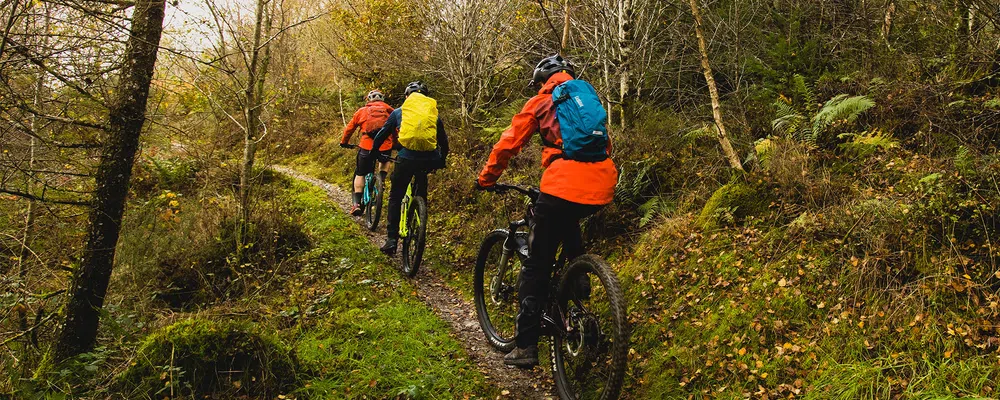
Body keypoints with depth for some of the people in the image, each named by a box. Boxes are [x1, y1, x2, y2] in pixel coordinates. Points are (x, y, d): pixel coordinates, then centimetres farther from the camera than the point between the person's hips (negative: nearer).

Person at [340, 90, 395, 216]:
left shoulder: (362, 111, 15)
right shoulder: (389, 110, 17)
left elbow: (349, 128, 20)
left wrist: (344, 142, 35)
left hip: (367, 147, -1)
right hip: (386, 147, 1)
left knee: (360, 174, 15)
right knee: (385, 161, 36)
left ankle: (357, 203, 5)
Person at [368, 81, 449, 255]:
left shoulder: (399, 112, 16)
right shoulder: (434, 113, 19)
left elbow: (382, 135, 22)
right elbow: (444, 141, 27)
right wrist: (442, 161, 43)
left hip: (406, 157, -1)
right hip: (429, 160, 2)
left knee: (395, 198, 12)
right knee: (421, 197, 23)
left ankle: (392, 239, 4)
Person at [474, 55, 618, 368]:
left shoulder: (541, 101, 12)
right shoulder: (591, 97, 24)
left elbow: (509, 143, 11)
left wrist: (486, 178, 23)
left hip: (563, 186, -5)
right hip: (602, 188, 5)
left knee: (537, 265, 4)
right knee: (568, 222, 38)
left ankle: (526, 347, 5)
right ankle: (580, 282, 24)